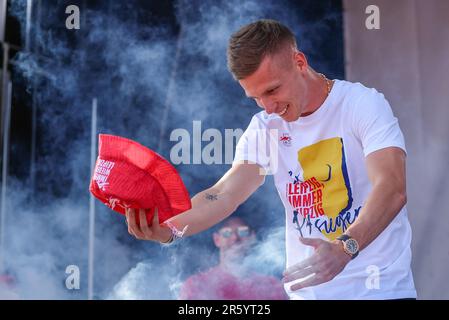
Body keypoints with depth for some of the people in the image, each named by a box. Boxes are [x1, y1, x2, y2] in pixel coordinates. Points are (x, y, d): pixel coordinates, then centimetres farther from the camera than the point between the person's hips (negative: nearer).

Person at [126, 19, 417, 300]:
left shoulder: (363, 103, -11)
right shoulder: (264, 128, 2)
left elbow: (392, 189, -24)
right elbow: (224, 194, -10)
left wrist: (345, 248, -39)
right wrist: (168, 228, -28)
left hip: (380, 289, -3)